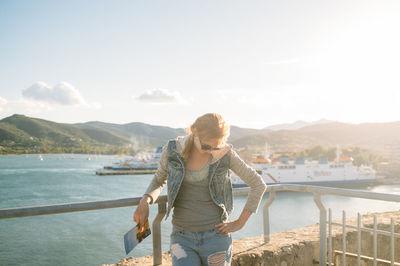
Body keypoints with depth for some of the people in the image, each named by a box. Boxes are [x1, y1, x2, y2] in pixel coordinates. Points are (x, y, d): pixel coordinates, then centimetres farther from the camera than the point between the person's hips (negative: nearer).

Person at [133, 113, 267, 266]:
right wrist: (144, 201, -9)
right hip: (183, 238, 1)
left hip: (216, 237, 0)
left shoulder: (225, 154, -9)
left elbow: (258, 185, 0)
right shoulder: (172, 151, -6)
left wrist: (240, 223, -1)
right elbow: (159, 180, 12)